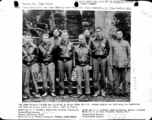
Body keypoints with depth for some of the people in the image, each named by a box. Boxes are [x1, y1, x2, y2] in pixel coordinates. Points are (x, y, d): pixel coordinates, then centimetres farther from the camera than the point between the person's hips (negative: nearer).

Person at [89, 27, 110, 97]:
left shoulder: (105, 40, 5)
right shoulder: (92, 40, 5)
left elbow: (108, 49, 10)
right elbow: (91, 50, 13)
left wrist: (105, 55, 2)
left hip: (103, 58, 0)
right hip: (95, 59, 0)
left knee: (103, 75, 5)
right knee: (95, 75, -4)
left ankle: (102, 90, 18)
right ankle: (97, 90, 5)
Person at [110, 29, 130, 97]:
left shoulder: (126, 43, 5)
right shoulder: (113, 43, 7)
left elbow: (129, 54, 9)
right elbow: (111, 54, 9)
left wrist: (129, 63, 4)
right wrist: (111, 64, 5)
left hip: (123, 64, -1)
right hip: (115, 64, 1)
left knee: (123, 79, 5)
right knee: (115, 79, 0)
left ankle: (125, 92, 16)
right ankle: (116, 91, 8)